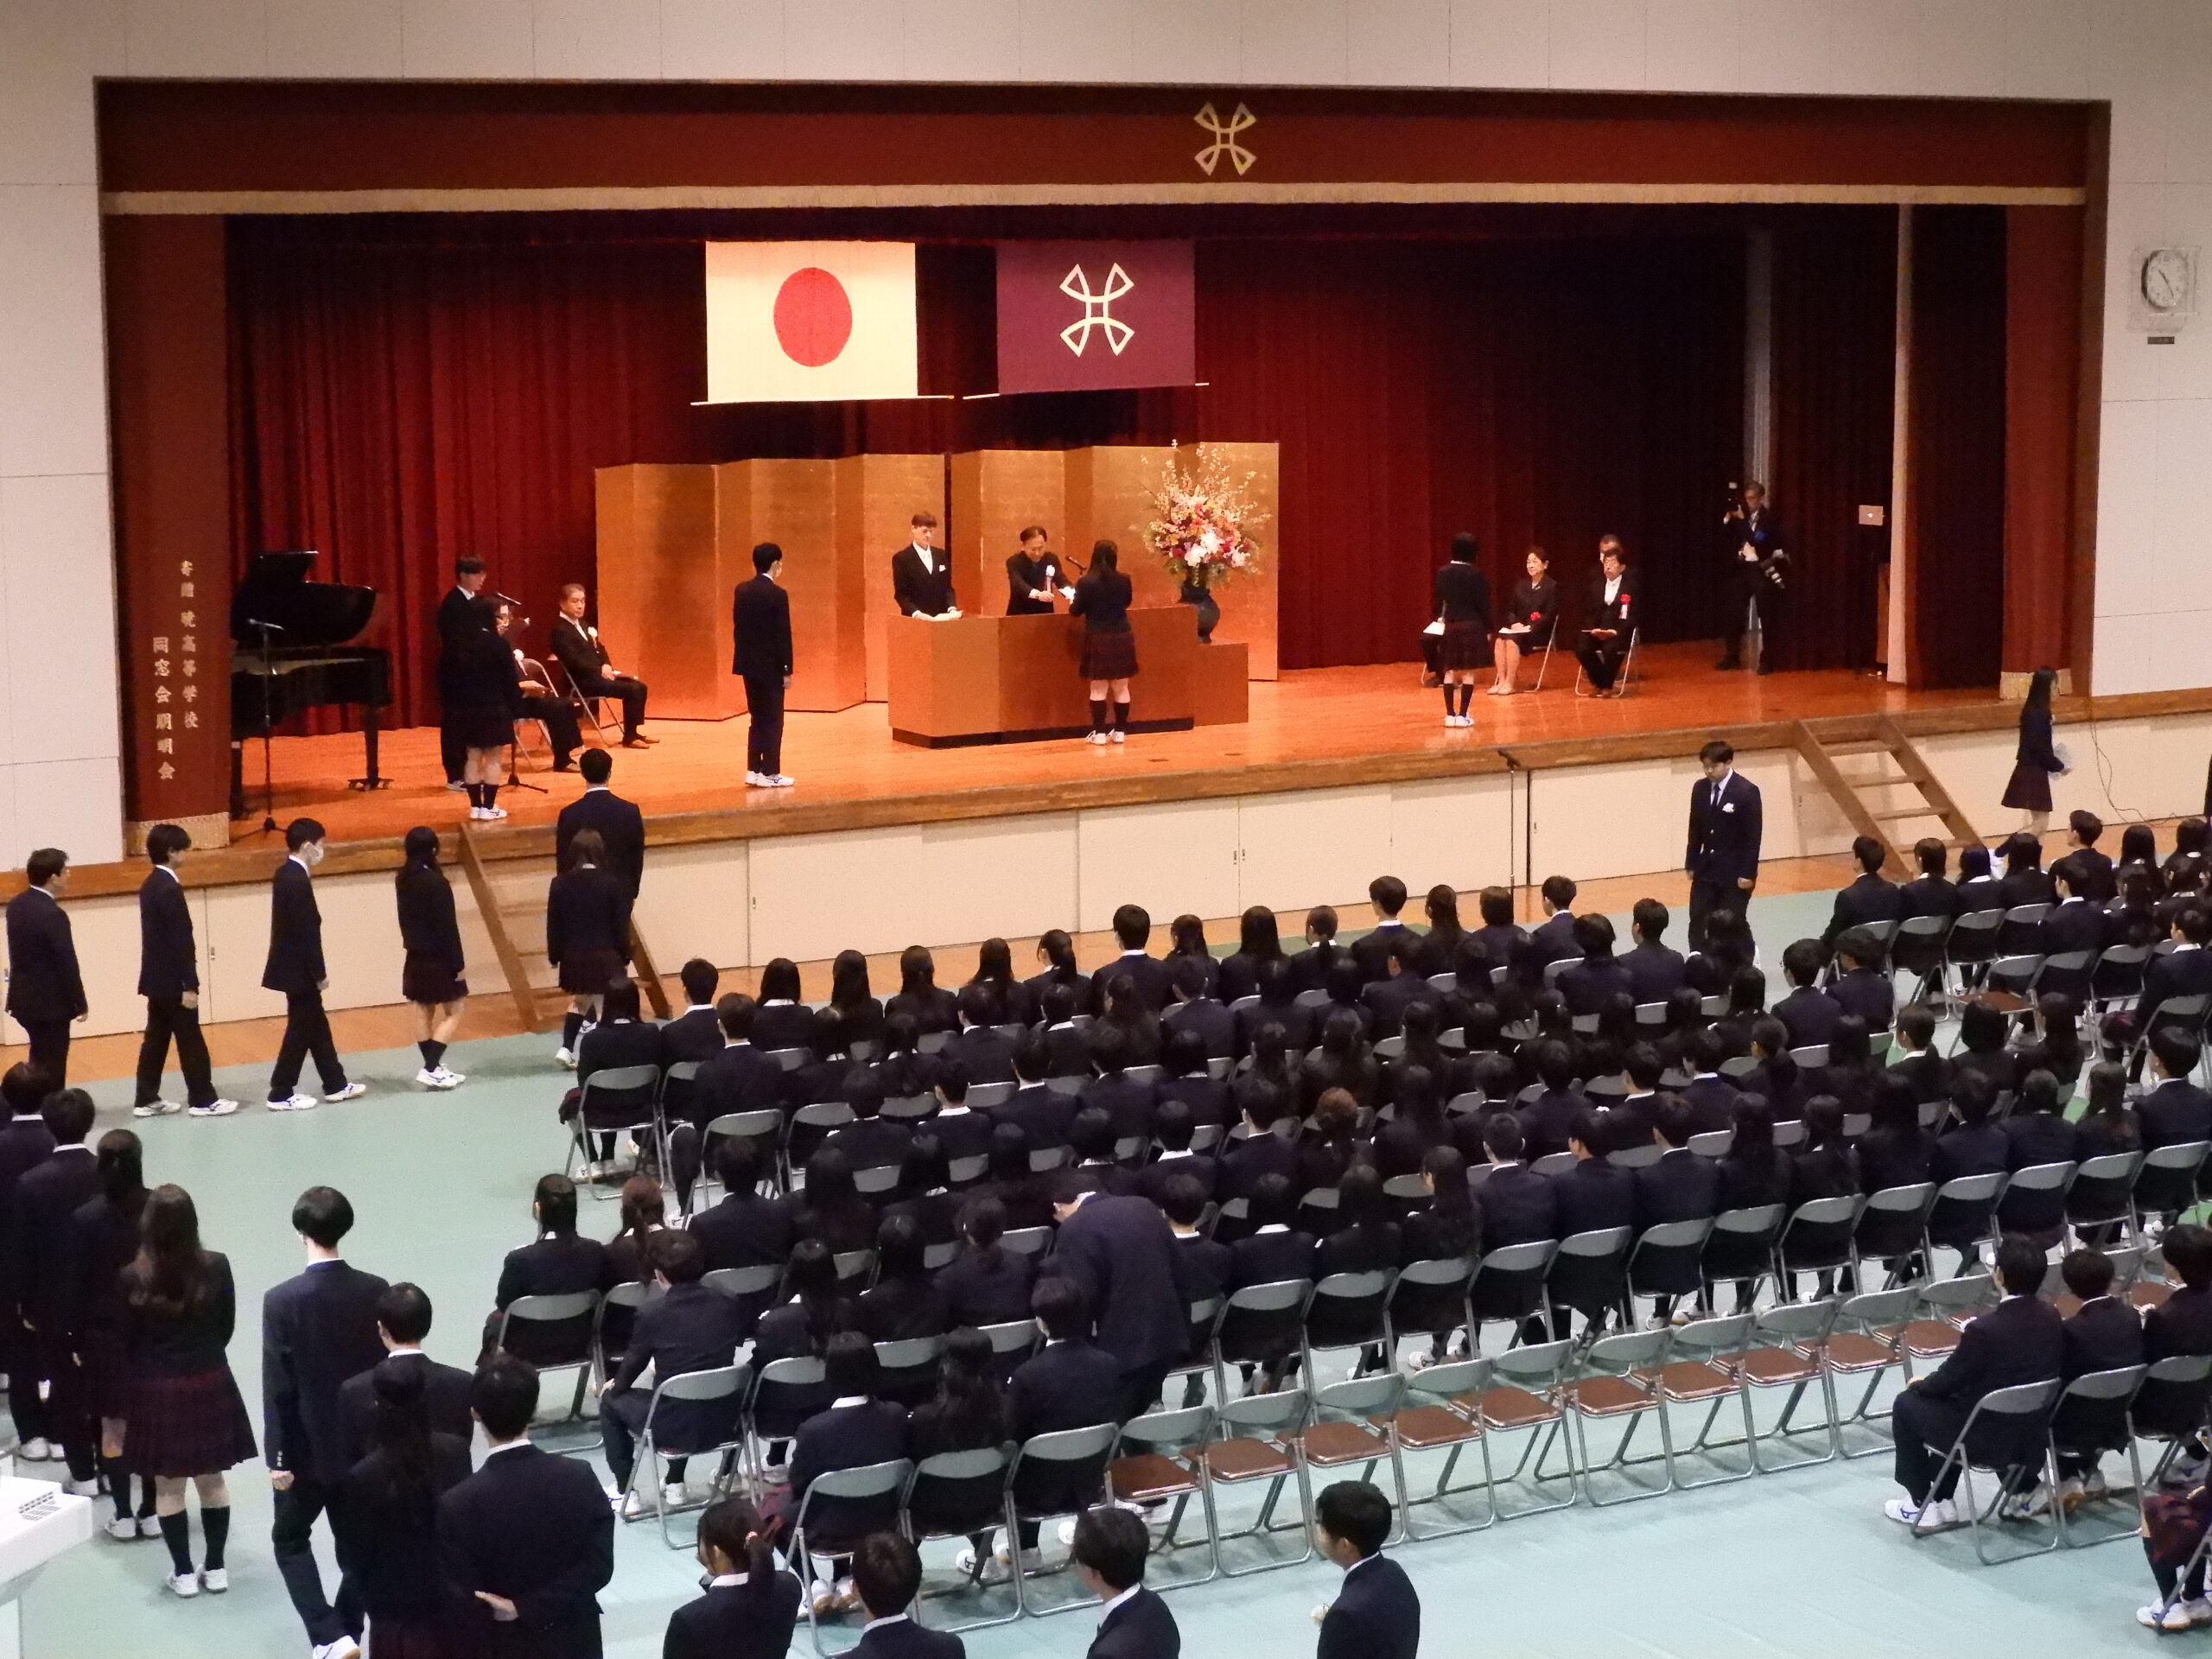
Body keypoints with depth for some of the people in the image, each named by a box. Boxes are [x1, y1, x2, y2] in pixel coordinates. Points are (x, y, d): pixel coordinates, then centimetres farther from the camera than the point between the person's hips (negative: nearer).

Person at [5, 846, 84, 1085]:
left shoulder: (16, 905, 4)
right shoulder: (53, 915, -23)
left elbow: (22, 949, 11)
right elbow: (67, 963, -18)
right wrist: (80, 1003, -9)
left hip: (24, 998, 8)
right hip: (50, 1002, -8)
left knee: (39, 1061, 20)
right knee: (52, 1067, 1)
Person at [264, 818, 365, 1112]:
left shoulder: (285, 874, 8)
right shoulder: (298, 881, -22)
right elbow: (307, 933, -21)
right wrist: (320, 973, -15)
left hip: (292, 967, 10)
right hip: (298, 970, -10)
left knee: (316, 1025, 16)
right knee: (301, 1029, 0)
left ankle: (335, 1084, 24)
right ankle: (281, 1094, 6)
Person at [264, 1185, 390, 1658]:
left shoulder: (283, 1300, -17)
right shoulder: (377, 1292, -8)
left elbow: (278, 1387, -15)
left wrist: (277, 1457, -7)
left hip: (309, 1445, -3)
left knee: (289, 1539, 14)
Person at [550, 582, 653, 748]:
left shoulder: (582, 624, 18)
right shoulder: (560, 630, -13)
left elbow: (599, 649, 20)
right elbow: (575, 661, -21)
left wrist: (607, 666, -1)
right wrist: (601, 671, -18)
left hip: (598, 675, 10)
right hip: (583, 682, -10)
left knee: (639, 686, 3)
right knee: (632, 689, -19)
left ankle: (633, 733, 9)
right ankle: (629, 737, -11)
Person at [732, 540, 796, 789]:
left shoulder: (741, 591, 4)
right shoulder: (777, 595, -15)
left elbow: (737, 627, 9)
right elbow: (783, 635, -14)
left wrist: (745, 655, 16)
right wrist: (787, 671, -8)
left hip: (748, 664, 6)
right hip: (770, 666, -6)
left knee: (757, 719, 14)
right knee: (773, 720, 1)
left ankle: (754, 770, 13)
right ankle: (770, 774, 3)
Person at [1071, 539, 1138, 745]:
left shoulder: (1086, 583, -12)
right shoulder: (1124, 581, -3)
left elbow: (1075, 611, -2)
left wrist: (1071, 603, 20)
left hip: (1097, 640, -2)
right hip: (1121, 638, 2)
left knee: (1098, 688, 4)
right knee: (1121, 688, 11)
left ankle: (1099, 733, 3)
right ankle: (1120, 732, 15)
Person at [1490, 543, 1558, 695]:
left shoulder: (1552, 587, -1)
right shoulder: (1520, 585, 17)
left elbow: (1549, 615, -9)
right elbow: (1510, 609, 15)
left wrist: (1529, 627, -19)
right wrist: (1514, 623, -7)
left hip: (1540, 632, -5)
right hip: (1518, 628, 5)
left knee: (1512, 640, -33)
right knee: (1500, 639, -27)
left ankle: (1510, 683, -30)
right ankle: (1501, 681, -30)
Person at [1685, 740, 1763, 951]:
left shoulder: (1747, 791, -13)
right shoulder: (1700, 788, 4)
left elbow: (1753, 836, -13)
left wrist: (1748, 873, -14)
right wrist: (1691, 864, 10)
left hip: (1734, 873, -5)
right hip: (1706, 870, 5)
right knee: (1698, 923, 3)